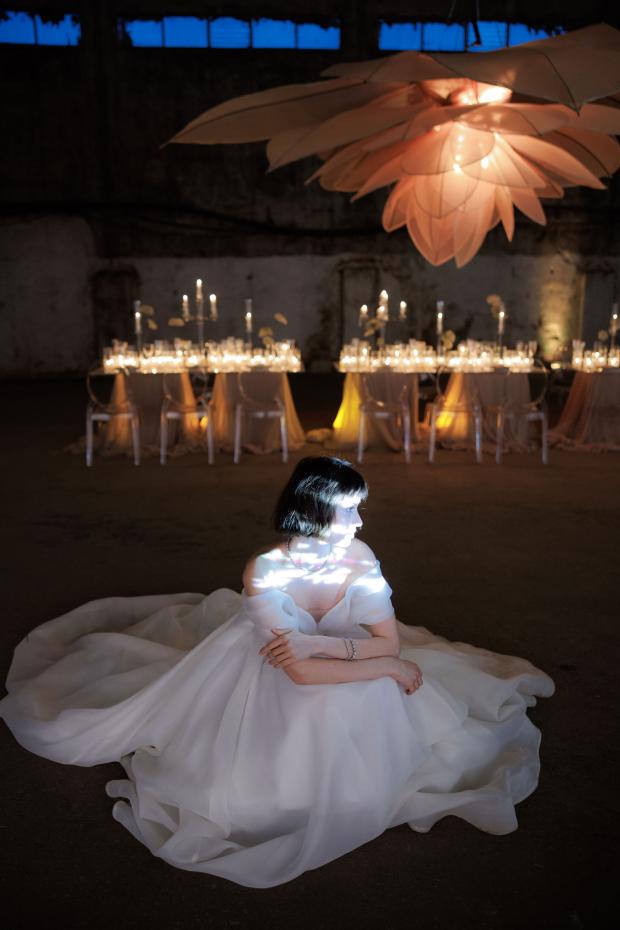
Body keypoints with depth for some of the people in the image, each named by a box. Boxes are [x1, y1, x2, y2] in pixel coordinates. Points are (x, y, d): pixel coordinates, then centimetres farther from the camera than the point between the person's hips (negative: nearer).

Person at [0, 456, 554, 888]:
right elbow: (301, 675, -36)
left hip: (348, 685, 4)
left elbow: (390, 641, -21)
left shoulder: (360, 558, -24)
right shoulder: (265, 572, -34)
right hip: (267, 679, -3)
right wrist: (389, 666, -32)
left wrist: (315, 644, -35)